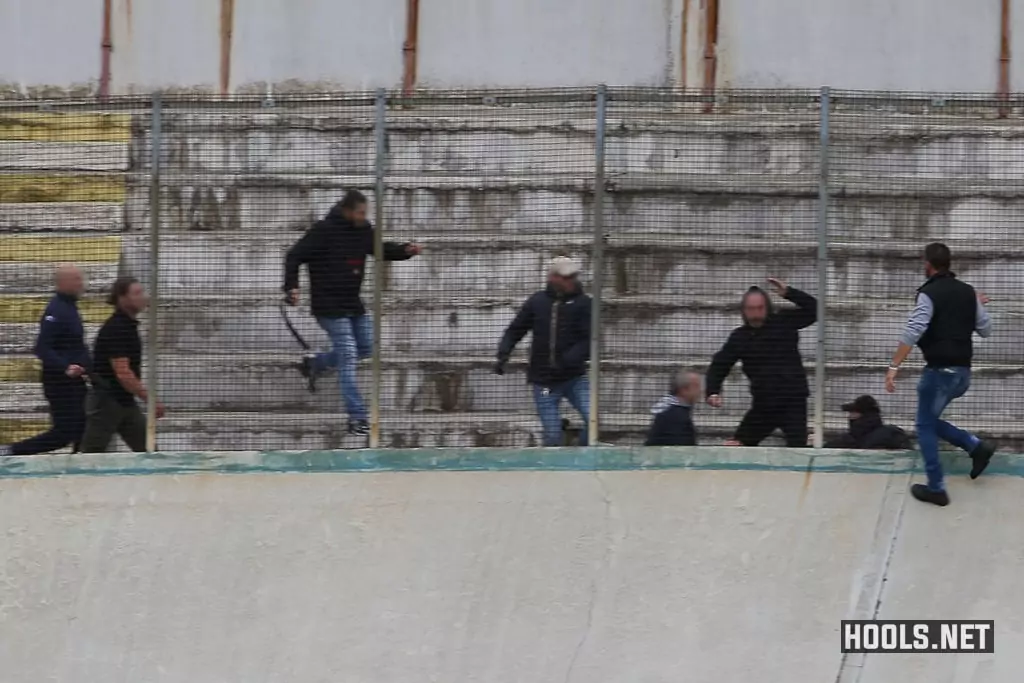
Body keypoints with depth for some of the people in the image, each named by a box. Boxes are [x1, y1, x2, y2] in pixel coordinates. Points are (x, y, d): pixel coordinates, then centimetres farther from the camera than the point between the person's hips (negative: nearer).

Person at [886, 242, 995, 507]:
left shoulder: (929, 294, -11)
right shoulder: (967, 292, 8)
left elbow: (912, 333, -22)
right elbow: (986, 330, 15)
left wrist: (894, 366, -22)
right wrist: (976, 307, 33)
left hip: (939, 370, -7)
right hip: (963, 372, 7)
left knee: (926, 427, 5)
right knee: (930, 420, 22)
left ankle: (936, 488, 2)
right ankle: (977, 446, 7)